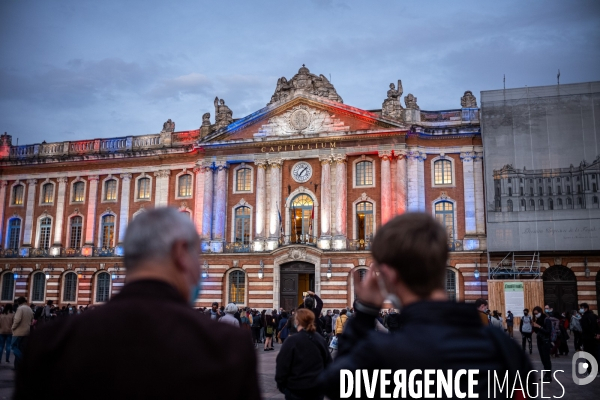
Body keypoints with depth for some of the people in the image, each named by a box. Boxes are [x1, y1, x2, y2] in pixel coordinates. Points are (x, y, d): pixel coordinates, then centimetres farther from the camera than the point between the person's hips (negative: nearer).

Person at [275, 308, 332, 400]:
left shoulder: (292, 341, -16)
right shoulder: (320, 339, 2)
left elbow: (282, 365, -14)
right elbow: (328, 362, 10)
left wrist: (280, 384, 0)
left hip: (296, 389, -5)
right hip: (317, 387, 5)